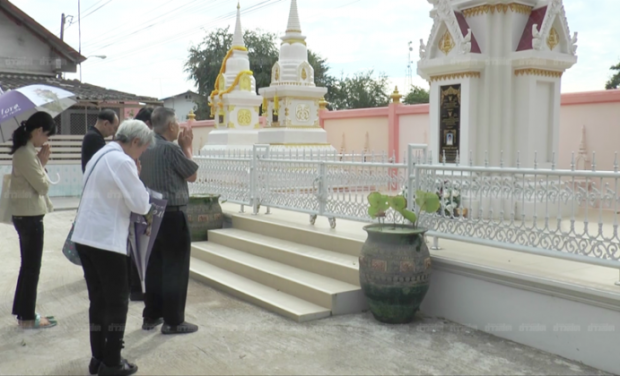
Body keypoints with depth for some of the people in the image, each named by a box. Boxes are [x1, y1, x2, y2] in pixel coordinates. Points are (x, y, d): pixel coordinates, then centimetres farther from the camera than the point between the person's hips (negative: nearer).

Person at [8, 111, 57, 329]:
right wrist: (43, 162, -5)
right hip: (29, 215, -10)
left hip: (27, 214, 10)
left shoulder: (27, 150, 12)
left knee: (28, 266, 17)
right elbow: (43, 186, -16)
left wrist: (41, 162, 0)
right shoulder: (25, 153, -19)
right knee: (32, 267, 0)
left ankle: (23, 312, 26)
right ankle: (28, 317, 11)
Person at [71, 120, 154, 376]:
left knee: (98, 299, 15)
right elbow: (141, 205, -12)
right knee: (117, 302, 3)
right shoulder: (122, 161, -15)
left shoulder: (100, 155, 15)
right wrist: (137, 176, 2)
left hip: (85, 237, 9)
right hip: (106, 241, -9)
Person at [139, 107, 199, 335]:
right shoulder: (171, 148, -16)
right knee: (176, 269, 0)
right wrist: (187, 147, 4)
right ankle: (173, 321, 5)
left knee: (154, 266, 14)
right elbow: (192, 175, -5)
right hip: (172, 215, -8)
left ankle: (151, 316, 22)